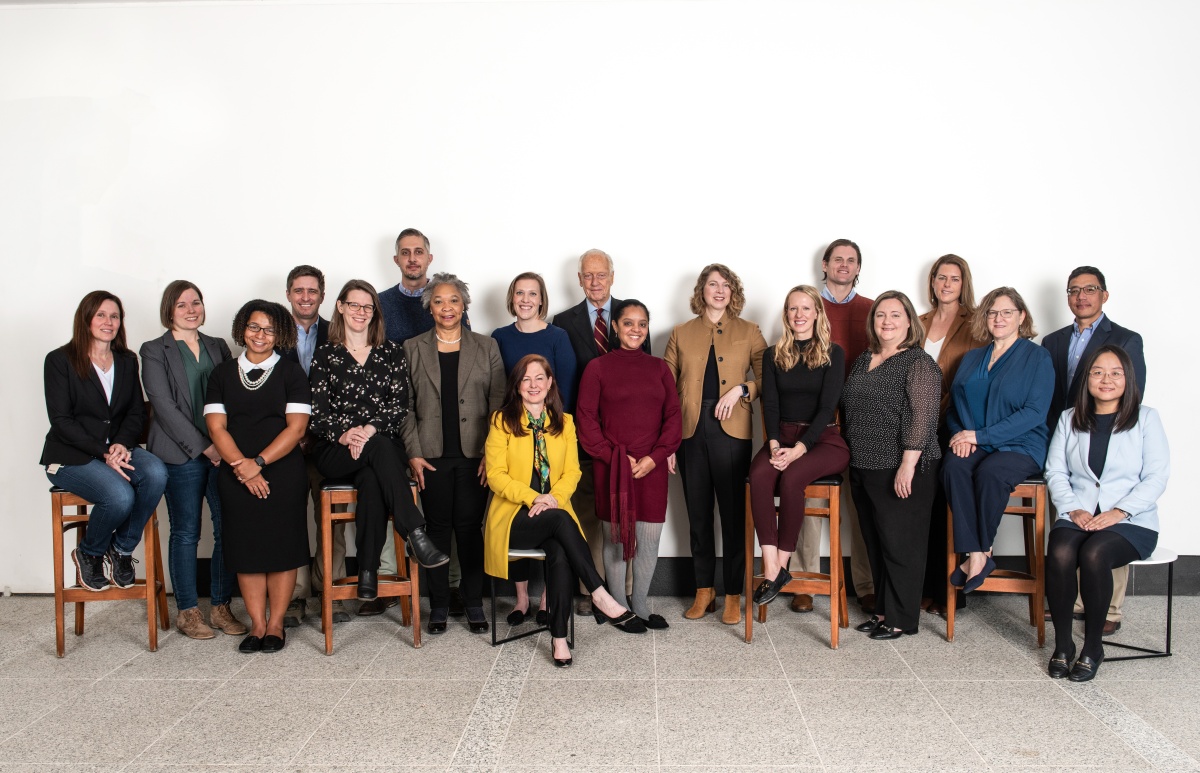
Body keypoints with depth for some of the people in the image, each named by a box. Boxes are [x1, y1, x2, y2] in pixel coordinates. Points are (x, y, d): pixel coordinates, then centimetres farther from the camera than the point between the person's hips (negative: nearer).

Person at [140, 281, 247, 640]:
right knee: (186, 533, 2)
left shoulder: (218, 347, 17)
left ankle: (221, 607, 11)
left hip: (222, 451, 4)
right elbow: (164, 405, -6)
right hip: (181, 455, -3)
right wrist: (203, 446, -12)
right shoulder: (154, 351, 4)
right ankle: (187, 611, 13)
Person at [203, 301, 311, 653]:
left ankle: (275, 624, 9)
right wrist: (242, 466, -11)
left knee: (282, 544, -1)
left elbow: (296, 427, -4)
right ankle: (257, 624, 12)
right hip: (235, 474, 2)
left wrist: (259, 462, -14)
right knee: (245, 546, 3)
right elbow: (216, 427, 3)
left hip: (283, 471, -2)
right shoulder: (223, 373, 12)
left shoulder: (291, 374, 5)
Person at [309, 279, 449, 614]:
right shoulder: (324, 356, 11)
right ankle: (415, 534, -40)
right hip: (336, 451, -1)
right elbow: (317, 414, 2)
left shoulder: (392, 352, 13)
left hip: (384, 445, 1)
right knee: (380, 449, -35)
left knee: (372, 479, -35)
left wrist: (371, 429, -15)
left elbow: (400, 405, 3)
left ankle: (368, 571, -32)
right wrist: (345, 434, -18)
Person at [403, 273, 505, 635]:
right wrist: (413, 453, -4)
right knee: (438, 527, 5)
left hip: (474, 454, 0)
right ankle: (438, 607, 15)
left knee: (470, 528, 1)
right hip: (432, 455, 1)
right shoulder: (412, 348, 8)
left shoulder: (486, 347, 7)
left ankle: (474, 605, 13)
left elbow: (498, 402, 4)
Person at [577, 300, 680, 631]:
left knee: (649, 541, 5)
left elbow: (673, 417, 6)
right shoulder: (598, 367, 2)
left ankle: (641, 607, 21)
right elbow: (586, 418, -1)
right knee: (616, 539, 4)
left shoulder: (659, 368, 10)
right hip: (611, 468, -2)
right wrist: (612, 456, -10)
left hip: (652, 468, 3)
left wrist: (654, 457, -7)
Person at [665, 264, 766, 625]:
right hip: (691, 431, 2)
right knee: (697, 514, 8)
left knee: (734, 514, 0)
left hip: (731, 431, -2)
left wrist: (741, 389, -13)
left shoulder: (748, 332, 8)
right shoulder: (681, 334, 12)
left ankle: (733, 595, 11)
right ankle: (704, 590, 20)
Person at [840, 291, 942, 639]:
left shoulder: (919, 363, -9)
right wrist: (851, 457, 16)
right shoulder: (862, 361, 15)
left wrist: (908, 466, -21)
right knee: (875, 542, 14)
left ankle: (902, 619, 11)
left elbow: (922, 418, -16)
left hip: (899, 471, -8)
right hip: (863, 468, 8)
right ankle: (883, 610, 25)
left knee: (900, 544, 0)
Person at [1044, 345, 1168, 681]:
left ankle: (1093, 647, -15)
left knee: (1093, 554, -33)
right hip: (1077, 516, 2)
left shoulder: (1146, 418, 6)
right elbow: (1055, 471, 8)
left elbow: (1157, 477, -2)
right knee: (1059, 555, -30)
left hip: (1131, 520, -2)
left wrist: (1119, 511, -15)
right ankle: (1062, 644, -13)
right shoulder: (1069, 419, 15)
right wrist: (1072, 508, -9)